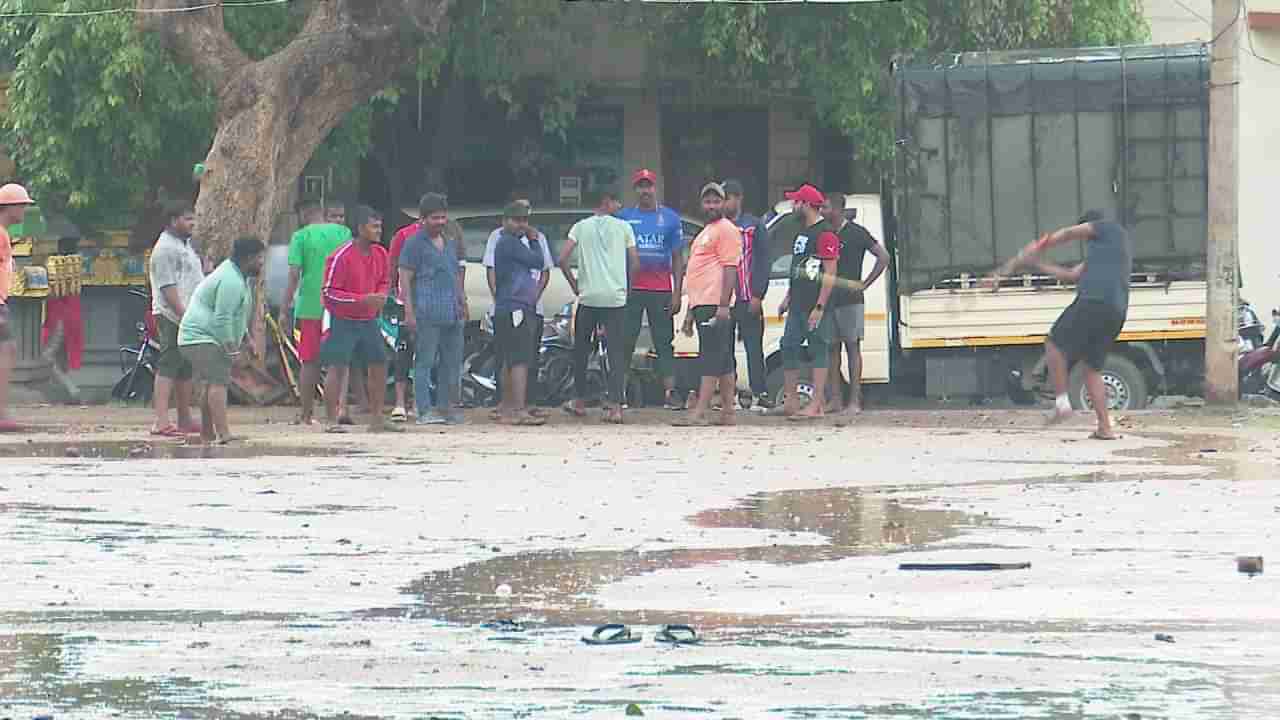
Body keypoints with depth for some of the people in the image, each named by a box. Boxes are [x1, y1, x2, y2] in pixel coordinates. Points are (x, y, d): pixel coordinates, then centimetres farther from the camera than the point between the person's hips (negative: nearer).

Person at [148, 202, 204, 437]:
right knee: (168, 366, -13)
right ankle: (161, 421, -19)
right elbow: (168, 286, -19)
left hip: (188, 317, 10)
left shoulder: (185, 246, 21)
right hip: (172, 317, -10)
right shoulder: (166, 248, -12)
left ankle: (185, 420, 19)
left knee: (186, 369, 13)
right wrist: (183, 314, -24)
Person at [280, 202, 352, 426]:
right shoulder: (343, 232, 5)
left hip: (310, 305, -2)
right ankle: (335, 413, 3)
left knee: (310, 362, 6)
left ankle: (307, 414, 8)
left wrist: (285, 310, -3)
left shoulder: (301, 236, -2)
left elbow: (294, 275, -6)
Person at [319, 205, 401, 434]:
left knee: (379, 365, 7)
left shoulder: (380, 253, 5)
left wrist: (381, 297, -4)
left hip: (368, 320, 7)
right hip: (343, 320, -7)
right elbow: (328, 292, -16)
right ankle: (332, 420, -6)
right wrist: (361, 299, -22)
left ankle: (376, 418, 16)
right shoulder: (341, 256, -16)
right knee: (337, 367, -9)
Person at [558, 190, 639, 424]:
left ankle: (579, 402, 22)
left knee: (581, 350, 16)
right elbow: (635, 263, 4)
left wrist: (573, 284, 10)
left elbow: (562, 259, -3)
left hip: (588, 297, 1)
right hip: (616, 297, -1)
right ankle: (615, 406, -12)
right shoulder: (623, 227, 4)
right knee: (616, 352, -1)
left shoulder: (580, 227, 6)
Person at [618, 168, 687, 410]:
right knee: (625, 342, -1)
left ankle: (671, 394, -1)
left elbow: (678, 258, 9)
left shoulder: (669, 218, 8)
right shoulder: (624, 218, 8)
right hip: (631, 290, 0)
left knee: (664, 343, 0)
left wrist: (677, 293, 1)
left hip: (661, 290, 0)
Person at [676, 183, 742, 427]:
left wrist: (723, 306, -22)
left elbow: (729, 268, -15)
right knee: (723, 362, 9)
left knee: (711, 358, -14)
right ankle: (727, 413, 11)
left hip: (715, 305, -10)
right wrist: (690, 312, 27)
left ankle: (700, 413, -20)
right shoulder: (706, 233, 26)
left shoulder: (726, 229, -5)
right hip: (701, 305, 10)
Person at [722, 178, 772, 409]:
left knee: (754, 347, -3)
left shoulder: (754, 226, 2)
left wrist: (758, 295, -10)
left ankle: (760, 392, -1)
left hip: (748, 300, -4)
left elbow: (762, 262, -2)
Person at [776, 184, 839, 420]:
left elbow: (830, 275, -16)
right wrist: (788, 298, 21)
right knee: (789, 347, 8)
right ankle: (791, 401, 14)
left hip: (816, 305, -10)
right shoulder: (802, 232, 18)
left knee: (818, 351, -5)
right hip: (798, 304, 10)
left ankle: (816, 406, -5)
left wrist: (819, 307, -21)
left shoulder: (825, 234, -12)